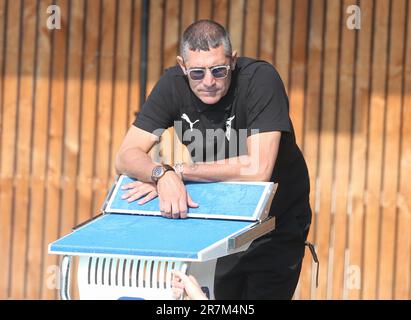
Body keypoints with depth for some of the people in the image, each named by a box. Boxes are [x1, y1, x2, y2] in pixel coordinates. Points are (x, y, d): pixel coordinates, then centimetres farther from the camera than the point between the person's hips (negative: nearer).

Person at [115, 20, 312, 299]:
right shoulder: (173, 84, -14)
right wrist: (164, 175, -39)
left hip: (276, 219, -3)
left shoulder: (260, 78, -26)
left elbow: (257, 169, -34)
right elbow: (126, 156, -17)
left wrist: (179, 171, -30)